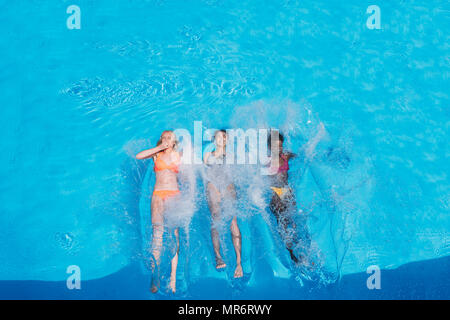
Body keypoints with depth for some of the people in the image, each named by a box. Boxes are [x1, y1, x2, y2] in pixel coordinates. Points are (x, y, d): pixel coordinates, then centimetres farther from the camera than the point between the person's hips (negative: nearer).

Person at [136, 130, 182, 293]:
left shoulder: (179, 156, 12)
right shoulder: (157, 153, 11)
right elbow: (138, 156, -7)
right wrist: (159, 148, -4)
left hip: (175, 196, 1)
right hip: (158, 196, 0)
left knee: (174, 236, -4)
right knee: (157, 235, -7)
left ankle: (173, 281, -2)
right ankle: (155, 280, -6)